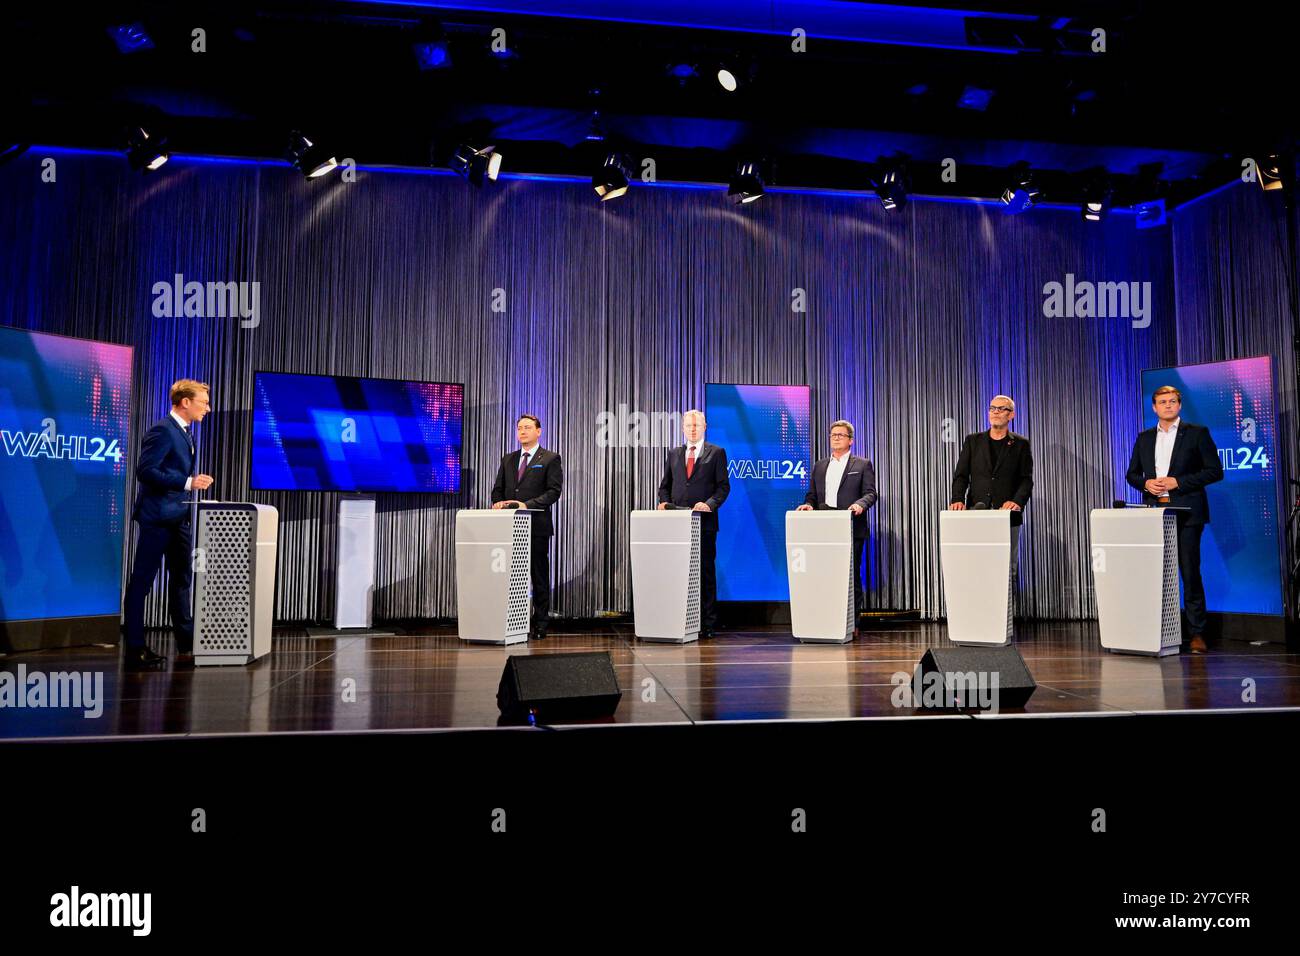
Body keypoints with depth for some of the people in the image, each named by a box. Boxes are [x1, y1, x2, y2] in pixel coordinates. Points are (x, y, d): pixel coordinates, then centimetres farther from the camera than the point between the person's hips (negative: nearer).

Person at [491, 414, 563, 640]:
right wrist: (498, 503, -5)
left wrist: (528, 505, -19)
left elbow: (554, 491, -8)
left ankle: (540, 625, 7)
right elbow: (498, 489, 18)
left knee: (539, 576, 1)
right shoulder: (508, 460, 18)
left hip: (537, 526, -5)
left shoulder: (550, 459, 2)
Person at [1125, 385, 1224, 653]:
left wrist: (1177, 481, -12)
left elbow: (1215, 471, -3)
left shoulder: (1197, 433, 2)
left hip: (1186, 512, -4)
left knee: (1190, 572, -4)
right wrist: (1146, 483, -4)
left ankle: (1196, 633, 3)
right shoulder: (1144, 438, 15)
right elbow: (1131, 473, 17)